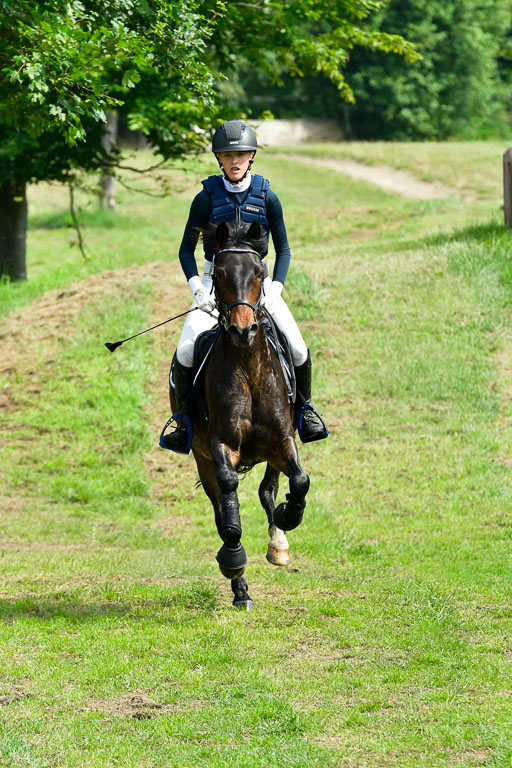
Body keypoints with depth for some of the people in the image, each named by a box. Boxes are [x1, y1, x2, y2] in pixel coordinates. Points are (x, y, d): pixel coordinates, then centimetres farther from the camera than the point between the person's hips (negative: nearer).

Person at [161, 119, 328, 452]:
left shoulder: (267, 197, -1)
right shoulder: (207, 198, -3)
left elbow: (283, 251, 5)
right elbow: (187, 250, 4)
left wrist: (274, 291, -10)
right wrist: (198, 290, -11)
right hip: (216, 281, -1)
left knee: (298, 348, -14)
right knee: (186, 350, -21)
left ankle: (305, 407, 11)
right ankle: (183, 420, -4)